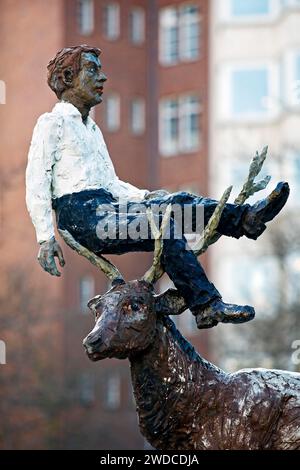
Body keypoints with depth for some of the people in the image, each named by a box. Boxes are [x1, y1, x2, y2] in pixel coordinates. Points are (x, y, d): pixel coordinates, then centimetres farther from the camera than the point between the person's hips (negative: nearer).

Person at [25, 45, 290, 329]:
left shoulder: (92, 129, 28)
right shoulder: (52, 123, 1)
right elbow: (36, 185, -7)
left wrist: (145, 197, 8)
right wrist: (46, 238, -17)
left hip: (106, 208, 8)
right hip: (79, 215, -8)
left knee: (177, 203, -15)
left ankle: (246, 218, -30)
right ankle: (206, 306, -33)